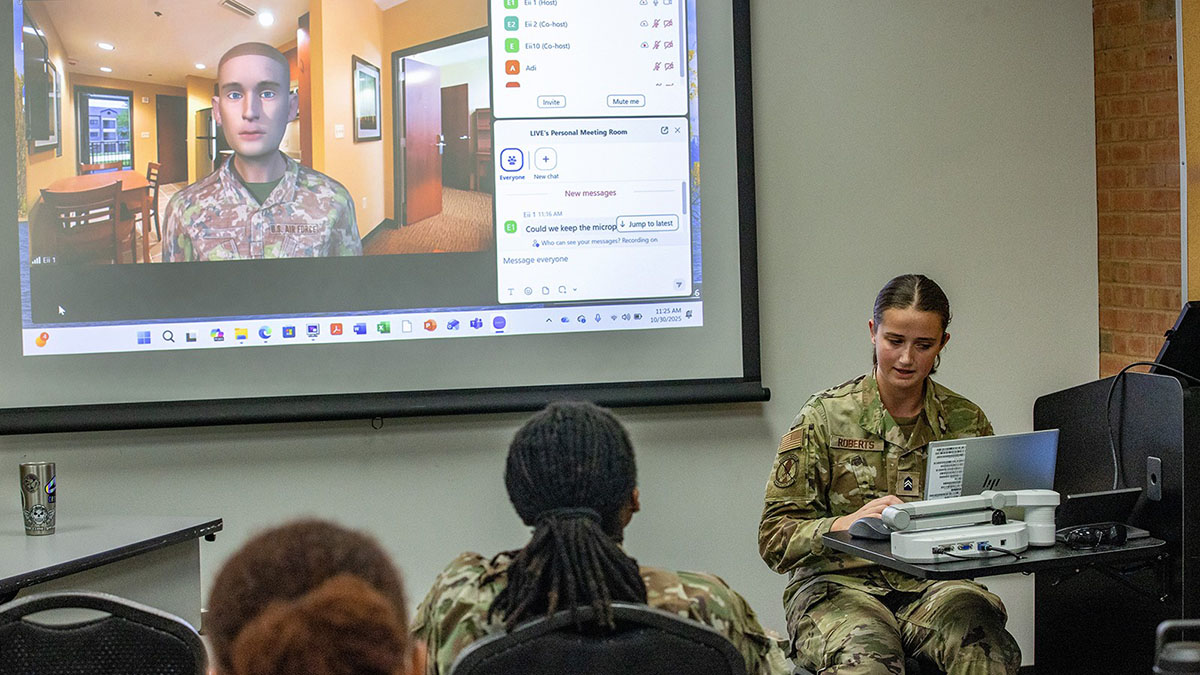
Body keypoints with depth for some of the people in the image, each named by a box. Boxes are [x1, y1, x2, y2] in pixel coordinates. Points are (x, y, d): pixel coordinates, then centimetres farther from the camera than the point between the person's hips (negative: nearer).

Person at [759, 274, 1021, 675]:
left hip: (934, 584, 2)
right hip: (840, 583, -2)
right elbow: (775, 538, -2)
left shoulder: (966, 421, 13)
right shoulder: (825, 417, 4)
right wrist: (845, 524, -21)